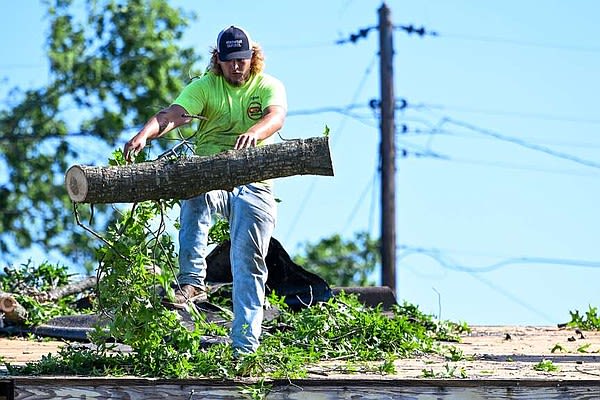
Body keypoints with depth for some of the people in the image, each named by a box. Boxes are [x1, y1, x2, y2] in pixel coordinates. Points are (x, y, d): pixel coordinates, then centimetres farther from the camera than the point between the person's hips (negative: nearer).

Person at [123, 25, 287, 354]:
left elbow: (276, 117, -19)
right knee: (195, 192, -36)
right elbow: (173, 114, -14)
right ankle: (192, 280, -40)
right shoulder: (204, 87, 3)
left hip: (254, 183, 0)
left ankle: (244, 346, -7)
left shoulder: (268, 87, 3)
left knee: (249, 263, -7)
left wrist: (254, 133, -44)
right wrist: (144, 134, -36)